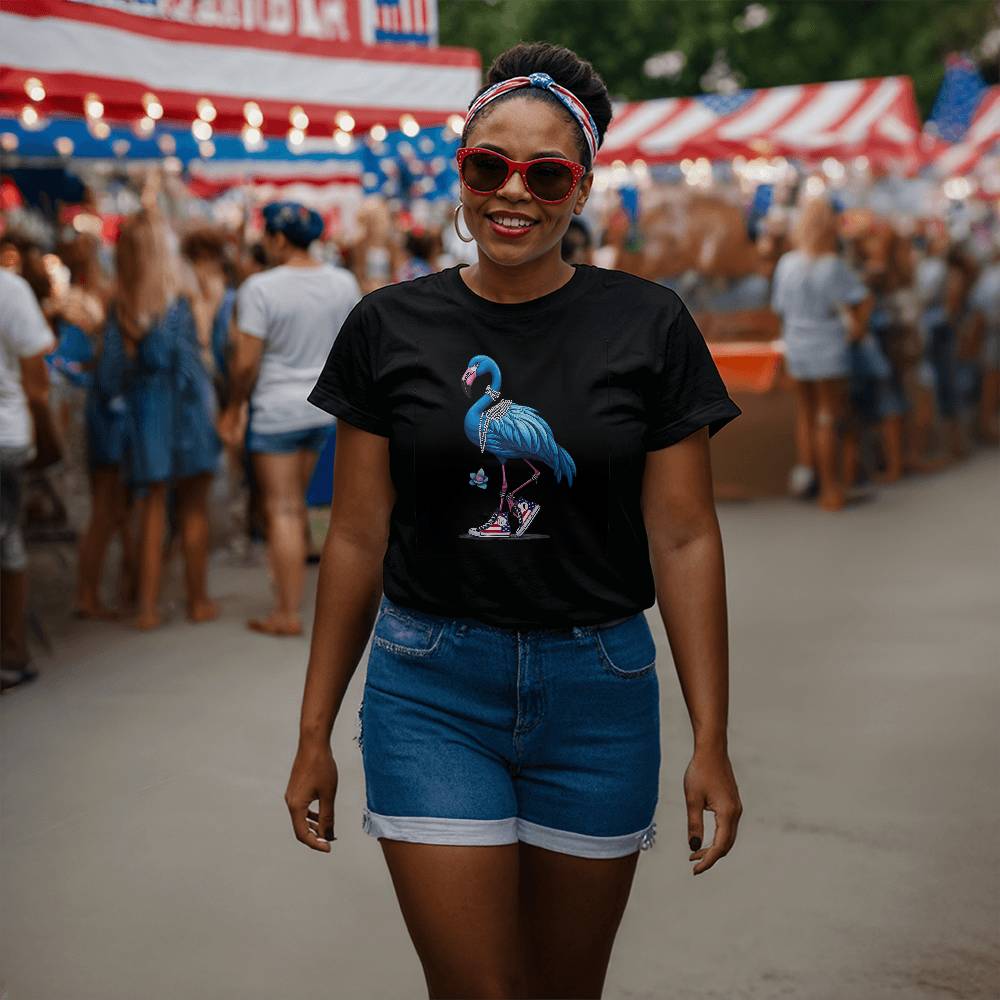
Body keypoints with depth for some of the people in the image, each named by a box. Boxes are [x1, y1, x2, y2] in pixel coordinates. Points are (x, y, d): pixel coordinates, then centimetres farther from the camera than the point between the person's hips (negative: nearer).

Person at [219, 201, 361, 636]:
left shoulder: (260, 288, -16)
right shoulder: (344, 282, 1)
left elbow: (246, 362, -16)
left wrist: (233, 408, -2)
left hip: (276, 410, -6)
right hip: (324, 408, 6)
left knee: (282, 510, 0)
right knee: (296, 503, 21)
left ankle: (288, 614, 3)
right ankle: (290, 588, 31)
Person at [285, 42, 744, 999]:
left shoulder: (648, 326, -3)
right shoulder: (389, 328, -1)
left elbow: (684, 538, -3)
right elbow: (357, 538, 2)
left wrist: (711, 739, -6)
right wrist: (314, 732, 4)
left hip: (598, 690, 1)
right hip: (430, 692, 0)